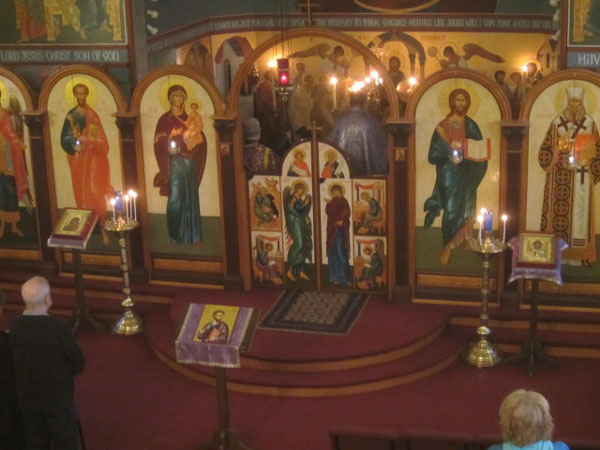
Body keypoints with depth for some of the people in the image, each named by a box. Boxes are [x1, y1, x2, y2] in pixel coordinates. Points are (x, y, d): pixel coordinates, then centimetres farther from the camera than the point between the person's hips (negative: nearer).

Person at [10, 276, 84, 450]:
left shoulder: (13, 327, -14)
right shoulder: (59, 328, -25)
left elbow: (10, 363, -3)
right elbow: (77, 365, -14)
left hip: (26, 400, 4)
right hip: (58, 399, -4)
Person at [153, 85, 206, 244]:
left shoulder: (189, 119, 13)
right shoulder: (165, 120, 1)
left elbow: (201, 140, 10)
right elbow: (160, 145, -5)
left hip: (190, 162, 4)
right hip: (175, 163, -4)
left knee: (191, 197, 4)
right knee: (175, 198, -9)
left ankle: (192, 235, 11)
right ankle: (175, 236, -3)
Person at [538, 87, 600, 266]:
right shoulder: (557, 122, 2)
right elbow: (546, 150, 2)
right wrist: (559, 159, -14)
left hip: (582, 179, 1)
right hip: (561, 178, -1)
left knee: (580, 212, 0)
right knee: (559, 211, -2)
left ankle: (581, 253, 4)